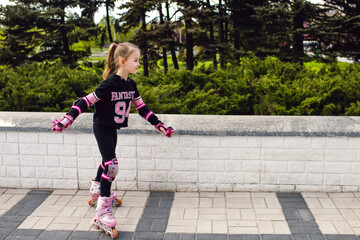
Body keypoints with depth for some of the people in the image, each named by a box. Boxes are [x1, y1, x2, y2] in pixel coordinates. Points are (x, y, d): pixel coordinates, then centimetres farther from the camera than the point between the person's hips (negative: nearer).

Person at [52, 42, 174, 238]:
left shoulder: (130, 85, -1)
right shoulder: (110, 84, -24)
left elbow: (142, 107, 9)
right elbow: (86, 101, -24)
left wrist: (159, 125, 8)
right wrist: (67, 119, -31)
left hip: (113, 128, 8)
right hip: (102, 128, -8)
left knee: (108, 159, 22)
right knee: (111, 163, -15)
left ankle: (97, 190, 48)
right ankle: (103, 210, -9)